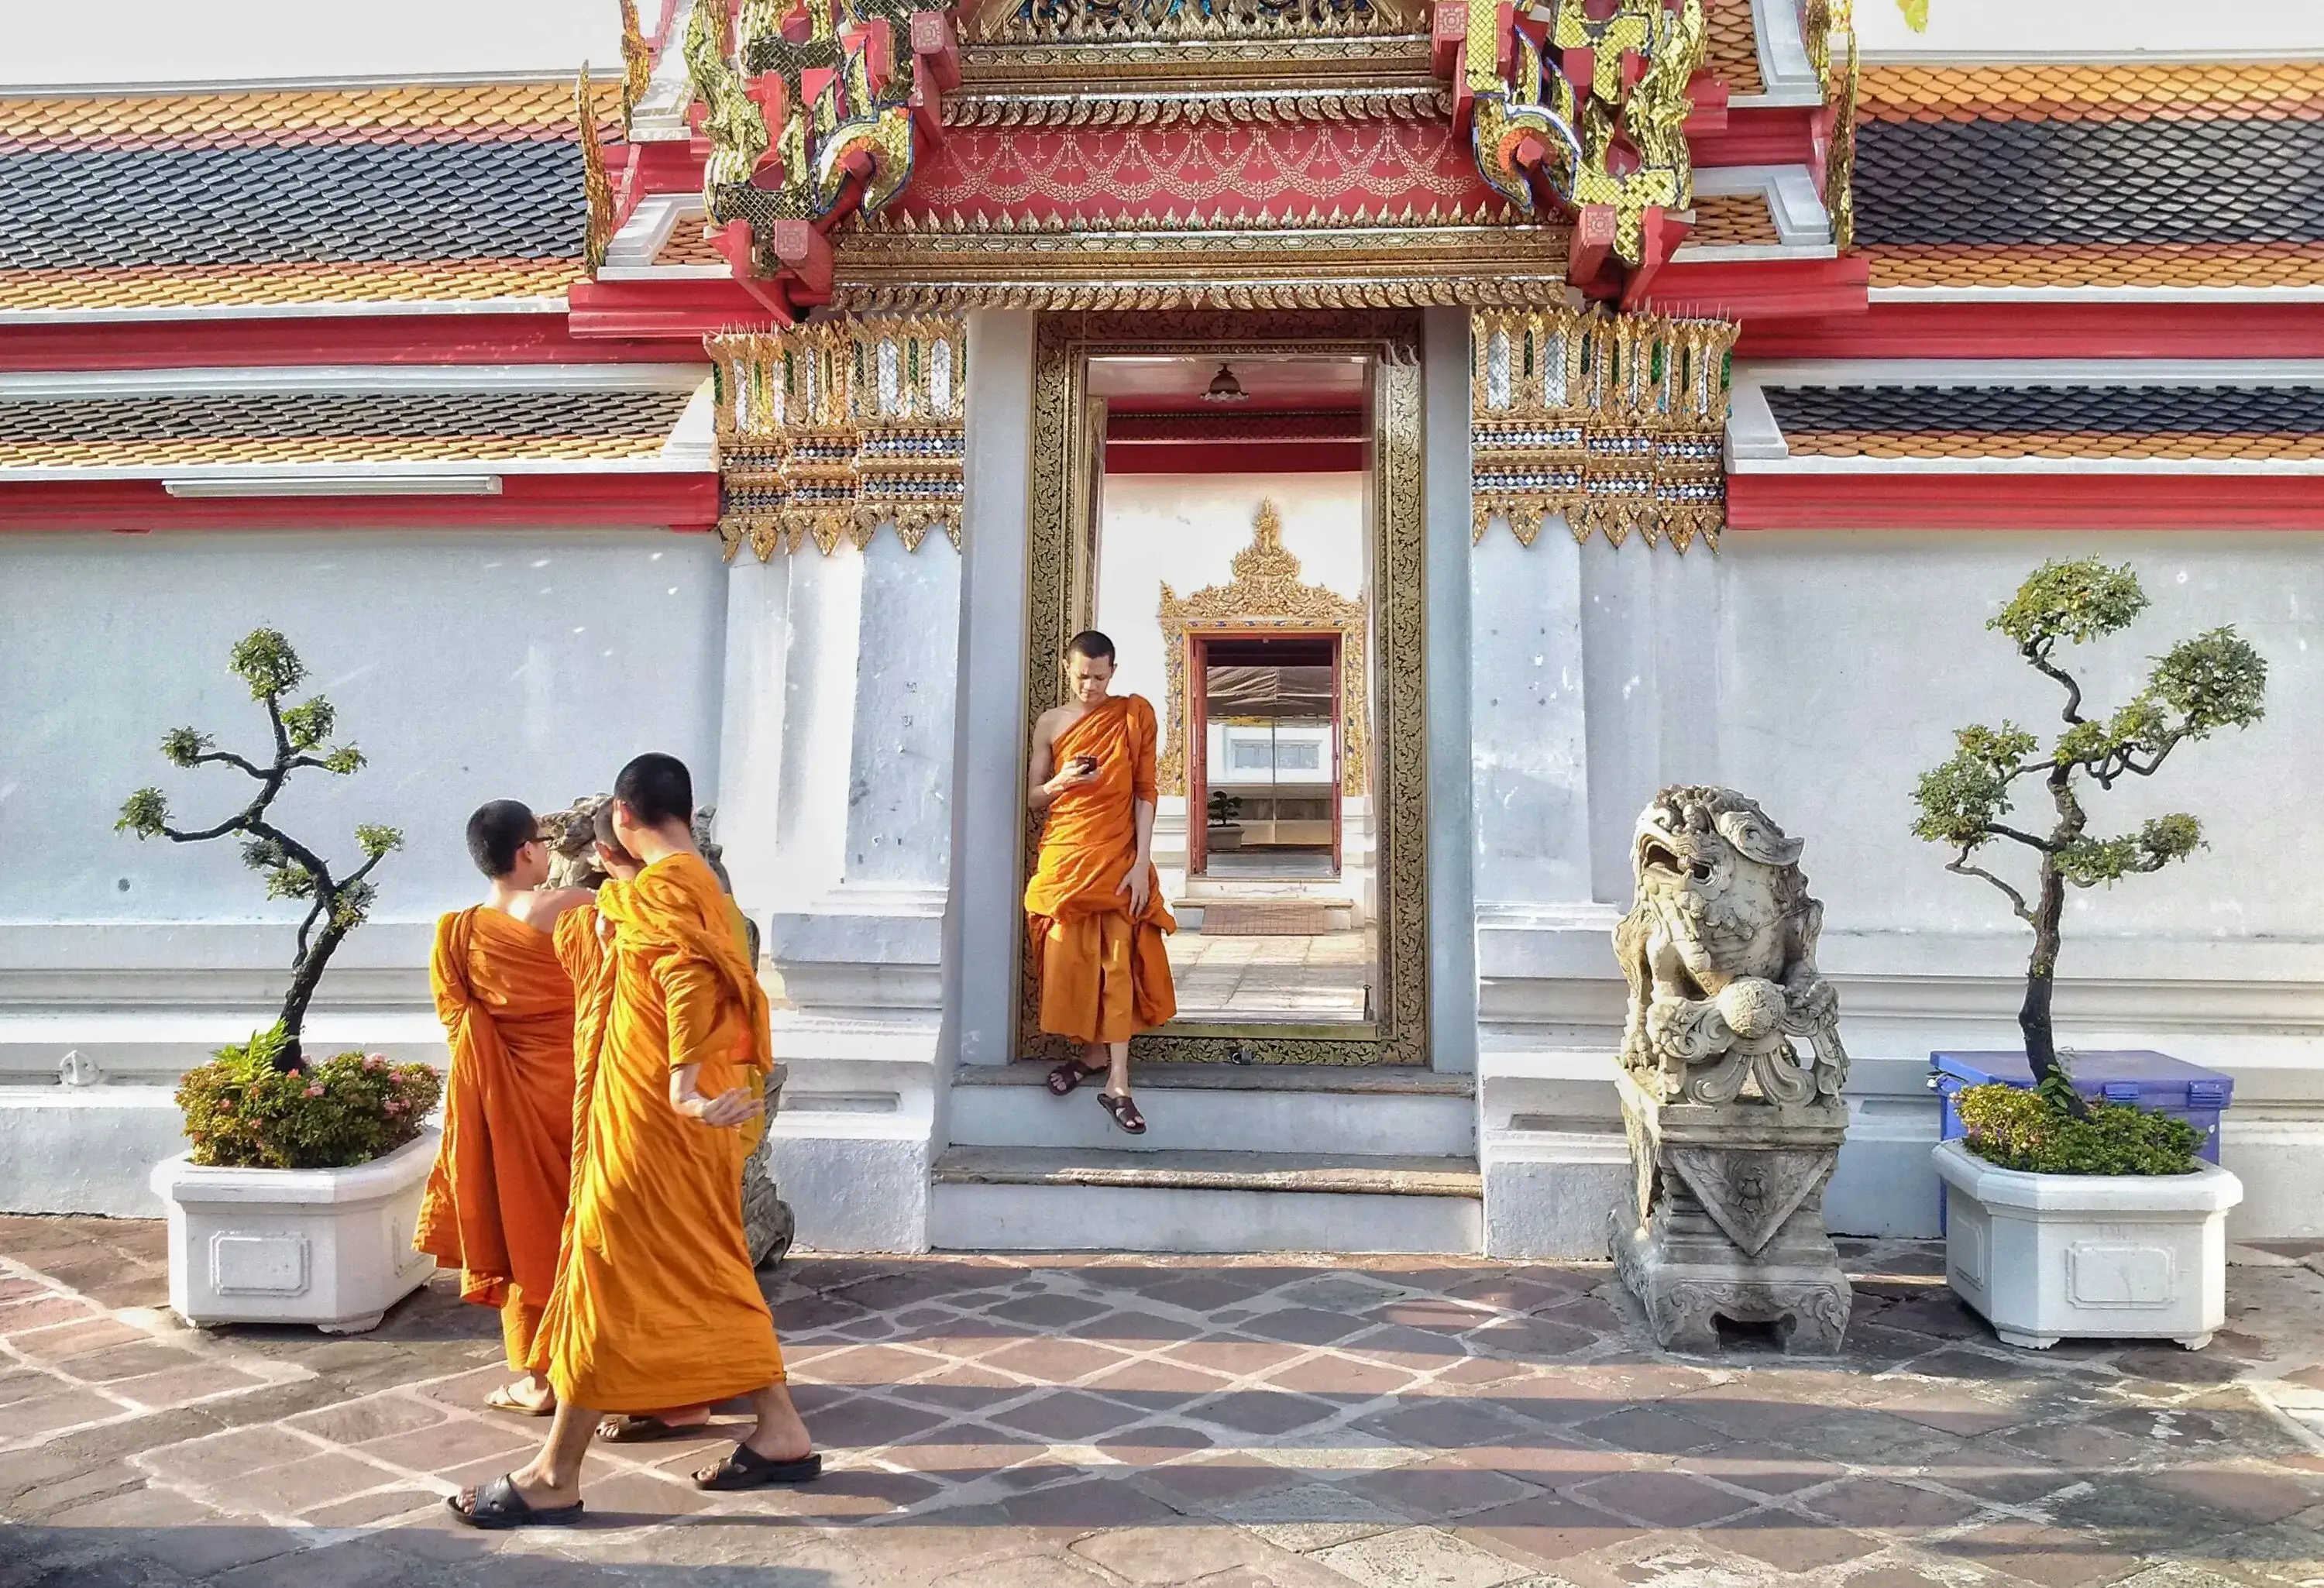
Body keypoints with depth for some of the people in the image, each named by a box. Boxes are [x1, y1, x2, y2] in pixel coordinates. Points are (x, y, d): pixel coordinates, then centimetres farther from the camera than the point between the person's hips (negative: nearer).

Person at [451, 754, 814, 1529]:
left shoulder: (657, 887, -15)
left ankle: (556, 1475, 8)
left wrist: (684, 1082, -35)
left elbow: (689, 978, -31)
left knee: (608, 1270, -2)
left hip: (654, 1112, -9)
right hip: (681, 1113, 9)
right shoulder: (702, 883, 12)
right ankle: (781, 1432, 19)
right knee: (710, 1270, 14)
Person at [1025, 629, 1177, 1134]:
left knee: (1118, 961, -7)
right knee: (1067, 957, 1)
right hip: (1064, 854, 2)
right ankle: (1095, 1052, 20)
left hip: (1116, 855, -2)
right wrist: (1062, 782, -14)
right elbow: (1033, 797, 10)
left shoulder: (1134, 714, 1)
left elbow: (1145, 791, -1)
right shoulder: (1051, 722, 6)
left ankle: (1116, 1083, -8)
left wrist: (1142, 861, -8)